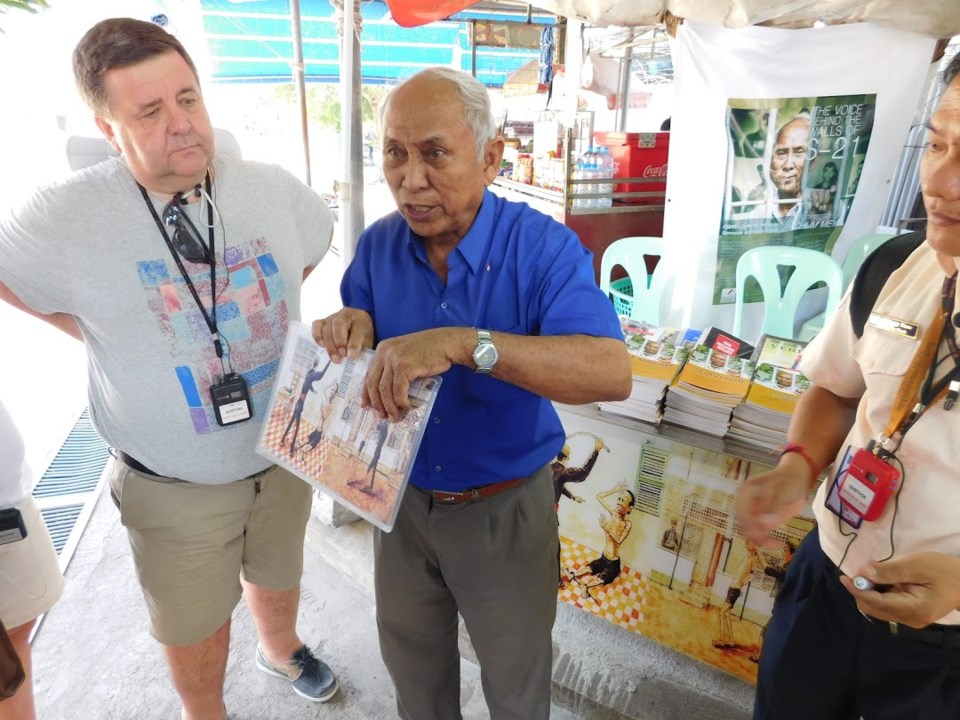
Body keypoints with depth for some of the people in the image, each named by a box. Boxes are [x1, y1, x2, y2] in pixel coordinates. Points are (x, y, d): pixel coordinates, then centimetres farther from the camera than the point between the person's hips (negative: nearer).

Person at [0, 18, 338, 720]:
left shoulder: (273, 188, -9)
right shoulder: (63, 217, -18)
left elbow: (315, 244, 12)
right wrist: (98, 332, -7)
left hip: (284, 458, 3)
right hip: (175, 488, -2)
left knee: (278, 579, 29)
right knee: (196, 628, 19)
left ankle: (281, 649, 61)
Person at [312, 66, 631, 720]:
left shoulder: (543, 248, -22)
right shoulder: (377, 245, -7)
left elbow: (613, 373, -35)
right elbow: (358, 333, 5)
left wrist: (463, 343, -46)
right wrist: (348, 331, -20)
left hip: (503, 509, -4)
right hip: (402, 496, 4)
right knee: (411, 660, 28)